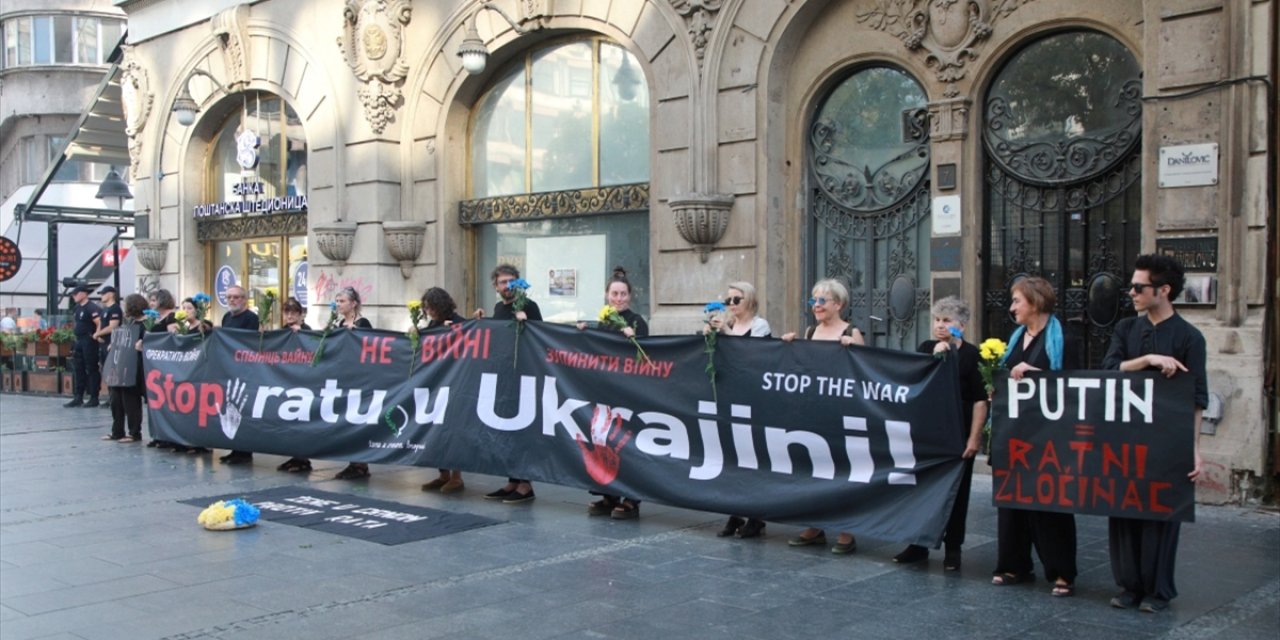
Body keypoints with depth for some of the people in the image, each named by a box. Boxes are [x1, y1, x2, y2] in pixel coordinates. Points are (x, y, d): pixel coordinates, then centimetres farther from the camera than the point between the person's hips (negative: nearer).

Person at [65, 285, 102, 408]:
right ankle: (78, 398, 16)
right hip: (79, 341, 9)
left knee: (92, 369, -3)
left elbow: (99, 323, -20)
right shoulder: (77, 308, 14)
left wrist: (96, 336, -25)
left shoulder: (91, 308, -13)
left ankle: (94, 398, 2)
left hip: (89, 341, -9)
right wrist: (76, 340, 18)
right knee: (79, 369, 11)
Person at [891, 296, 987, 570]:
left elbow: (980, 400, -8)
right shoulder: (925, 349, 8)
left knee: (955, 492, 6)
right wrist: (935, 357, -12)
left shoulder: (971, 355, -5)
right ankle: (919, 545, 19)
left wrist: (974, 438, -14)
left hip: (958, 435, -4)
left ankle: (953, 549, 17)